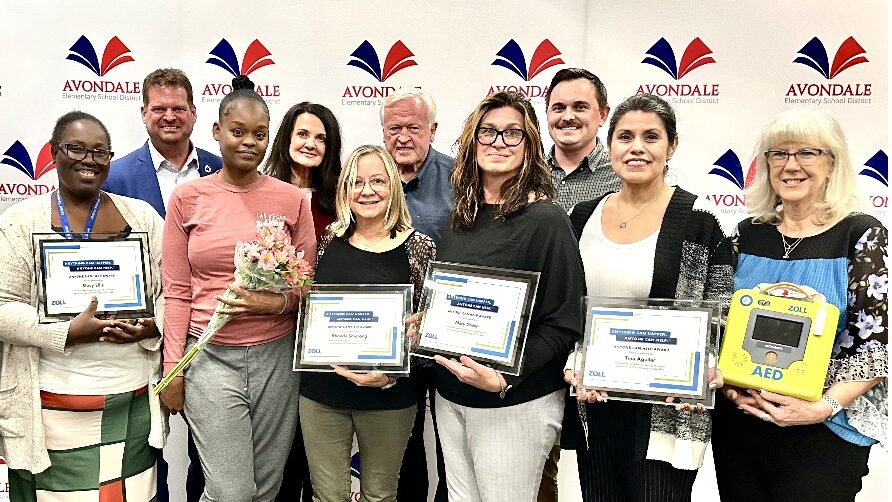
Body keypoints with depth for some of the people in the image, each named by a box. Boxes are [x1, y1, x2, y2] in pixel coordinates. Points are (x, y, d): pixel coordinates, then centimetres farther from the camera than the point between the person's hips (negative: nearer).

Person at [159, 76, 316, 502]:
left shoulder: (292, 199, 2)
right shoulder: (188, 197, 1)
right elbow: (177, 292, 4)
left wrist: (276, 303, -13)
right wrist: (172, 369, 2)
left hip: (276, 355, 2)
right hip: (211, 356, -1)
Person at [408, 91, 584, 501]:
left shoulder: (546, 220, -14)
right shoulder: (459, 221, 7)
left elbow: (563, 325, -16)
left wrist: (504, 379, -25)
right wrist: (421, 323, -1)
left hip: (515, 404, -6)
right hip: (450, 397, 6)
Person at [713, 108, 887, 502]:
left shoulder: (862, 235, -7)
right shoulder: (748, 233, 3)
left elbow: (877, 342, -10)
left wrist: (824, 406, -21)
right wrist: (728, 383, -7)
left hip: (823, 431, -3)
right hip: (738, 422, 4)